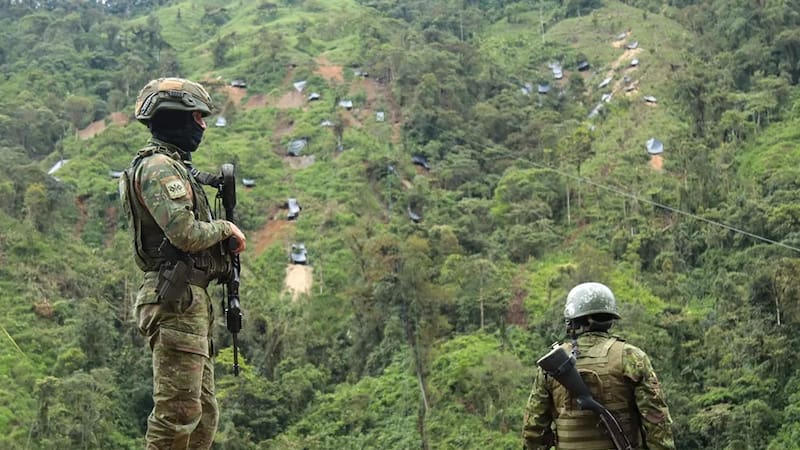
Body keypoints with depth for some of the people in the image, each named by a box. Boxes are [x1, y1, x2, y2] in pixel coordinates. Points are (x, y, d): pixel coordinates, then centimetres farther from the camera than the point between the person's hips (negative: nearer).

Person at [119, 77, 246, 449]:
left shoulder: (173, 166, 22)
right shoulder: (158, 166, -11)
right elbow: (185, 233, -23)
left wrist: (223, 244, 7)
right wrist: (225, 228, -5)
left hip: (190, 301, 11)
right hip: (176, 299, -11)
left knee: (203, 414, 14)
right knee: (178, 410, -10)